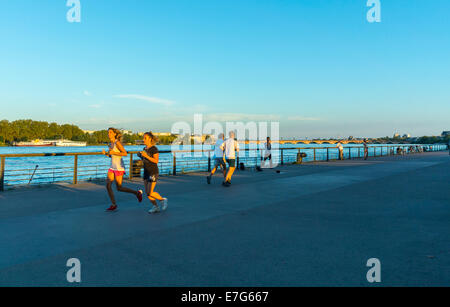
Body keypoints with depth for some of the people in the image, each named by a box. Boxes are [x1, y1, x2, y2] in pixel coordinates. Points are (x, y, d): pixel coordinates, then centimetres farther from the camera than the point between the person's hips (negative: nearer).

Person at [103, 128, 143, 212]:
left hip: (119, 168, -8)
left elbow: (125, 153, -18)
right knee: (108, 185, -2)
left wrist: (113, 152, -21)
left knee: (119, 188, -2)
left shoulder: (117, 142, -13)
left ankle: (137, 193, 16)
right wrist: (105, 153, 3)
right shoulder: (110, 144, 12)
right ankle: (114, 205, 8)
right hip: (112, 167, 8)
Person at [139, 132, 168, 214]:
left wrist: (146, 156, -25)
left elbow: (156, 161, -19)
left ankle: (163, 200, 12)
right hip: (146, 172, 8)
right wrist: (140, 156, 1)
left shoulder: (154, 148, -12)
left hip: (153, 172, -8)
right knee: (147, 192, 5)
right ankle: (156, 207, 17)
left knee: (150, 193, -10)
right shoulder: (145, 148, 11)